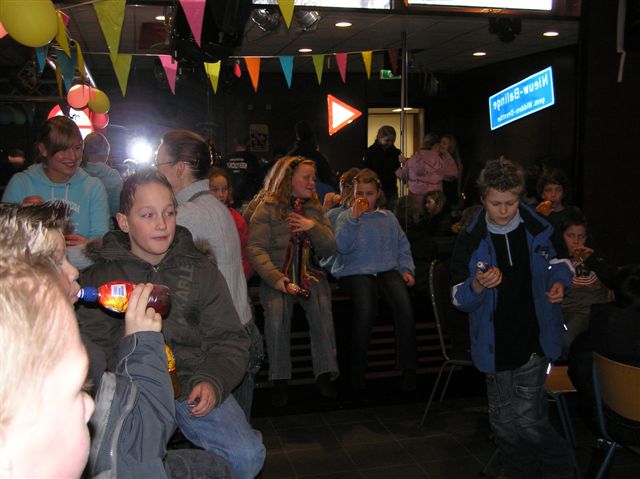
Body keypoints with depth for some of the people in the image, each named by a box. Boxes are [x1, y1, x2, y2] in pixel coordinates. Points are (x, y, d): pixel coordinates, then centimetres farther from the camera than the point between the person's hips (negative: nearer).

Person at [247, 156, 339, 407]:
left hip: (309, 274, 3)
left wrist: (314, 227, -8)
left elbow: (329, 249, 11)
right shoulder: (267, 208, 0)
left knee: (322, 307, -23)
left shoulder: (315, 209, 14)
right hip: (276, 275, -3)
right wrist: (276, 278, -22)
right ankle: (279, 380, -13)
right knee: (276, 311, -27)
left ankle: (324, 374, -11)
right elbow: (256, 248, -9)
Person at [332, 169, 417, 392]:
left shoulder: (388, 218, 20)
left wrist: (406, 269, 7)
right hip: (355, 272, -3)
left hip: (387, 270, 3)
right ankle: (357, 369, -16)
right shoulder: (346, 218, 10)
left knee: (404, 306, -26)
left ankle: (408, 367, -15)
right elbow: (342, 247, -7)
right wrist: (354, 218, -12)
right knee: (366, 308, -33)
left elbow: (402, 246, 21)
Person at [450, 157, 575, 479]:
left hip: (534, 340, -1)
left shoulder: (539, 230, -4)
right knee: (504, 424, 12)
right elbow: (459, 299, -4)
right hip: (496, 345, 2)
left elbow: (558, 262, 16)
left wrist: (559, 282, -7)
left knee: (529, 420, -8)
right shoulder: (470, 241, -5)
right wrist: (478, 286, -26)